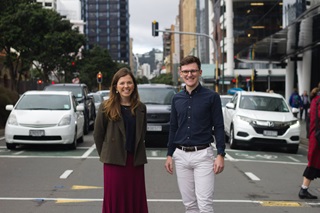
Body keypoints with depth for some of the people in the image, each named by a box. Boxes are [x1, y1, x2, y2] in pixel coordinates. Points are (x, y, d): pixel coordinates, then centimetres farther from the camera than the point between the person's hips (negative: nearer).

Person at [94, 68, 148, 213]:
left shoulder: (141, 108, 6)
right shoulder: (106, 107, -4)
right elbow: (98, 134, 2)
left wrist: (137, 154, 9)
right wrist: (105, 155, 5)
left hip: (136, 162, 3)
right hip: (114, 162, -3)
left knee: (136, 201, 6)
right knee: (115, 201, 3)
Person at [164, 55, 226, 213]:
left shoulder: (211, 96, -3)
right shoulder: (177, 99, 9)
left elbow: (219, 127, -4)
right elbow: (173, 128, 15)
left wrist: (220, 154, -11)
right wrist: (169, 154, 10)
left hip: (203, 154, -4)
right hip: (181, 155, 4)